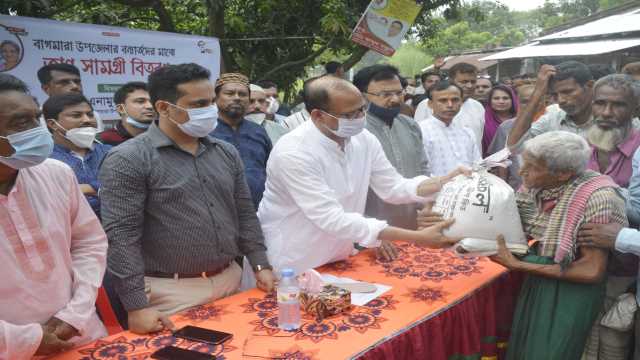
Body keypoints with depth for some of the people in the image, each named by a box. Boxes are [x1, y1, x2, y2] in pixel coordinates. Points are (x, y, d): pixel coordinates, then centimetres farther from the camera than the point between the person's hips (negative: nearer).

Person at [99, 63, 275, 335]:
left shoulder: (226, 153, 8)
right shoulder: (128, 160, -11)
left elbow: (245, 214, 13)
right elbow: (120, 235, -15)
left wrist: (261, 266, 5)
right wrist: (137, 306, -18)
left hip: (230, 281, 6)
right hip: (172, 294, -5)